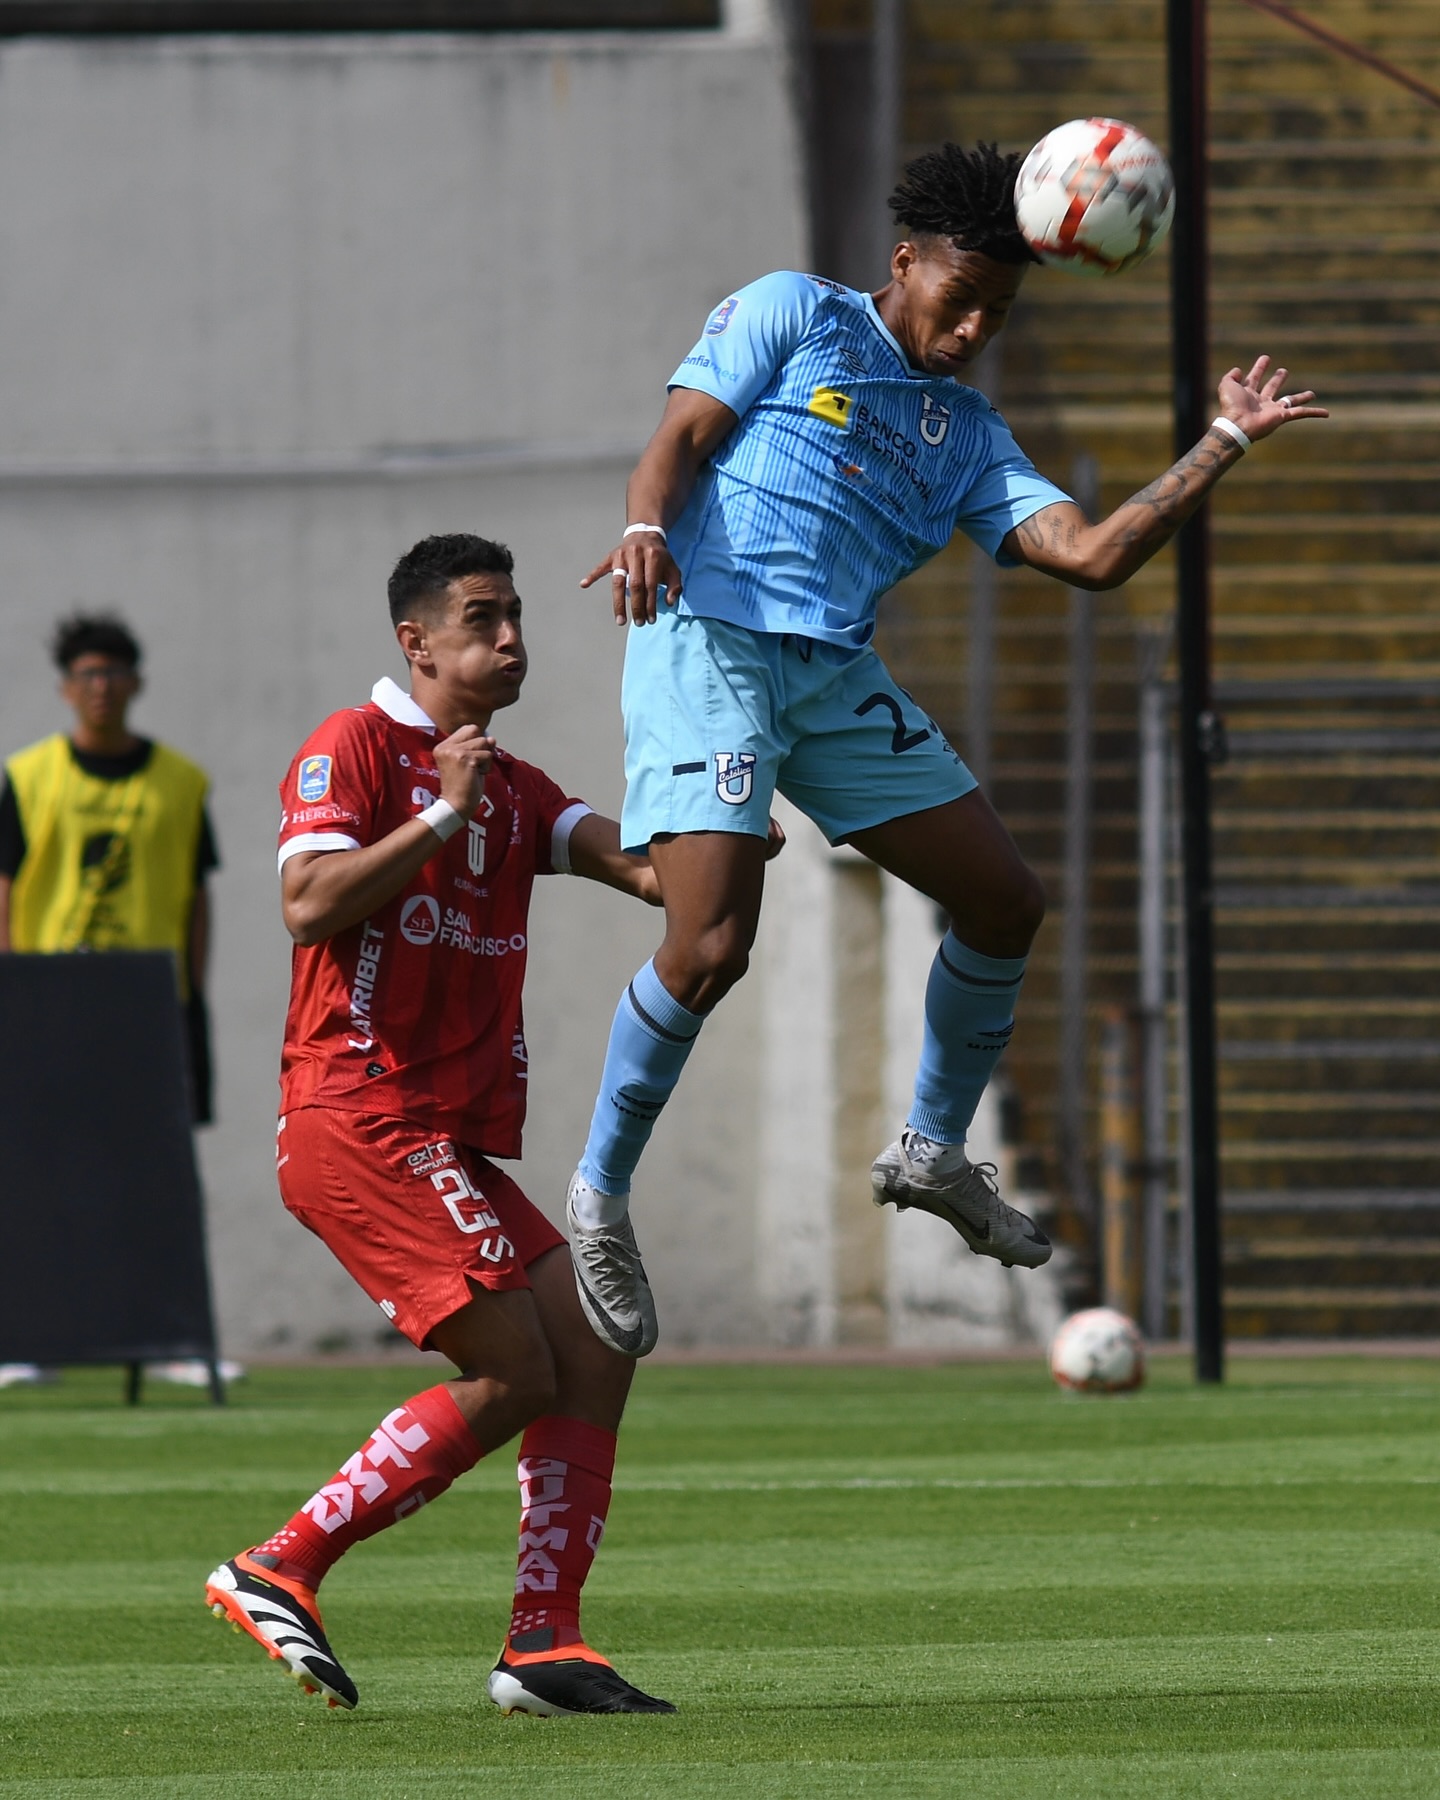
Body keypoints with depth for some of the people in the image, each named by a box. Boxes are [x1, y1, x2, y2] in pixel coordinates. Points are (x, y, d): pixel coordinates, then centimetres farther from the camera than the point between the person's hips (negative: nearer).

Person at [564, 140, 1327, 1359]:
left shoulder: (968, 436, 20)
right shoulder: (792, 316, 7)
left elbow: (1093, 556, 8)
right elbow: (683, 435, -1)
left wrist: (1224, 446, 5)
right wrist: (648, 525, -22)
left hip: (837, 674, 7)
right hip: (708, 636, -7)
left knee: (1004, 902, 6)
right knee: (711, 946, -20)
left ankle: (935, 1150, 25)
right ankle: (602, 1192, -2)